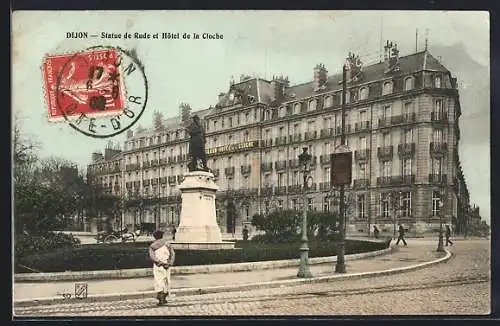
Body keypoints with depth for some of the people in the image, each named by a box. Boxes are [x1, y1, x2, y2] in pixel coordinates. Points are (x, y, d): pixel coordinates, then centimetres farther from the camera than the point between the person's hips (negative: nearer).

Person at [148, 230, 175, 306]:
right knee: (166, 281, 15)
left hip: (157, 266, -2)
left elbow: (152, 256, -11)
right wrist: (170, 263, -9)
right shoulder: (166, 244, 7)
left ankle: (161, 299, -13)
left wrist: (159, 262, -15)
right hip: (166, 266, 2)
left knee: (158, 282, -2)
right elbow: (172, 253, -5)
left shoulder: (152, 246, 5)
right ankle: (164, 298, 22)